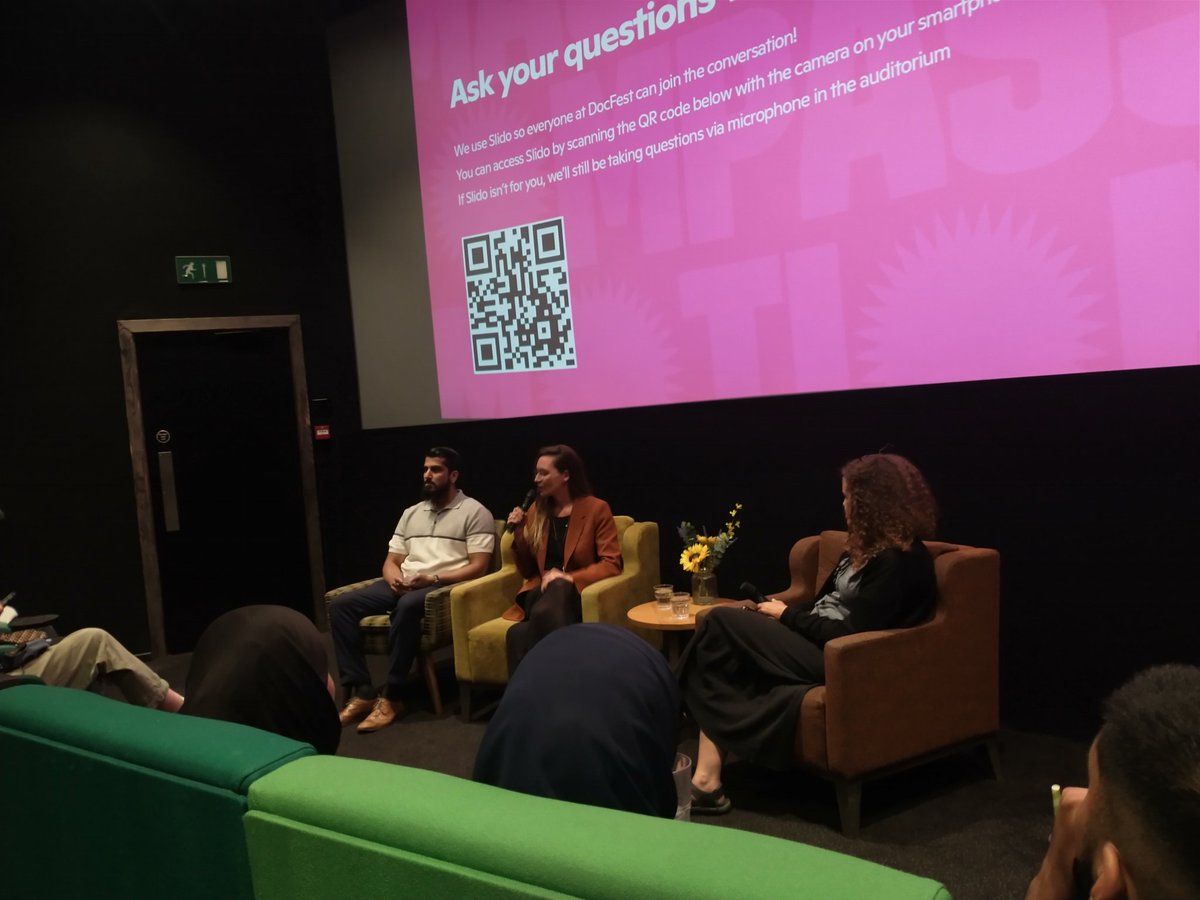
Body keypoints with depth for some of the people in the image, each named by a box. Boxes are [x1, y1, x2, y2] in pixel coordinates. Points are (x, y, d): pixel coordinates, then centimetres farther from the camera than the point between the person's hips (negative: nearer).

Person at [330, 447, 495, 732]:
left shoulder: (475, 512, 1)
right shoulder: (411, 513, 22)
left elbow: (478, 567, -8)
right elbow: (391, 560, 19)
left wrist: (433, 578, -19)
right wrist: (394, 578, -6)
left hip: (444, 587, -7)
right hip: (403, 585, 7)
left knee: (407, 606, -40)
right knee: (341, 605, -15)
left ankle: (391, 697, -28)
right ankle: (362, 692, -18)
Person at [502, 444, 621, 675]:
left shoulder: (596, 509, 1)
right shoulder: (537, 510, 15)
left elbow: (611, 564, -6)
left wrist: (570, 578, -19)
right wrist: (519, 533, 1)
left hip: (576, 593, -4)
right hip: (540, 592, 4)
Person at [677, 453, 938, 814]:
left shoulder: (897, 562, -17)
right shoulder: (871, 548, 14)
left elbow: (847, 634, -21)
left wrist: (786, 615, -7)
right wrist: (774, 610, 3)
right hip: (817, 641, 10)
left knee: (720, 622, -13)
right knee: (724, 624, -11)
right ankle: (705, 775, -15)